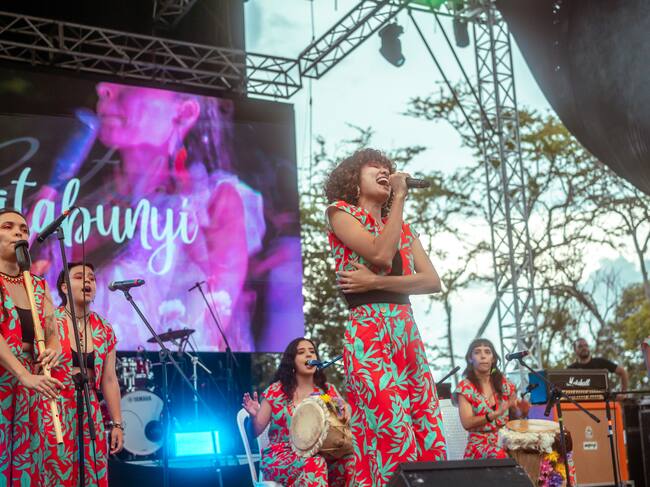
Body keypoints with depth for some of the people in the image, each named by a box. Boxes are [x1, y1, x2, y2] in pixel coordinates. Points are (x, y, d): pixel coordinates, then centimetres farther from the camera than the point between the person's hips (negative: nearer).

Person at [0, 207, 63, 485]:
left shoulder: (39, 286, 14)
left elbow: (52, 334, 10)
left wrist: (53, 350, -13)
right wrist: (25, 375, -24)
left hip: (28, 384, 5)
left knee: (26, 464, 4)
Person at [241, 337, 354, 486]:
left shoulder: (328, 390, 8)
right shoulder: (276, 391, 1)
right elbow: (256, 430, 3)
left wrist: (346, 411, -16)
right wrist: (254, 415, -19)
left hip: (318, 454, 3)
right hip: (280, 458, -3)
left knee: (347, 459, -29)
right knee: (314, 463, -35)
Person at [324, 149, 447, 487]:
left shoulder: (403, 228, 23)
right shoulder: (341, 212, 7)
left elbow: (433, 281, 7)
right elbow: (381, 254, -12)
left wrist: (376, 282, -8)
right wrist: (400, 196, -3)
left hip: (409, 336, 6)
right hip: (369, 335, -6)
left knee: (430, 439, 0)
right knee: (394, 442, -15)